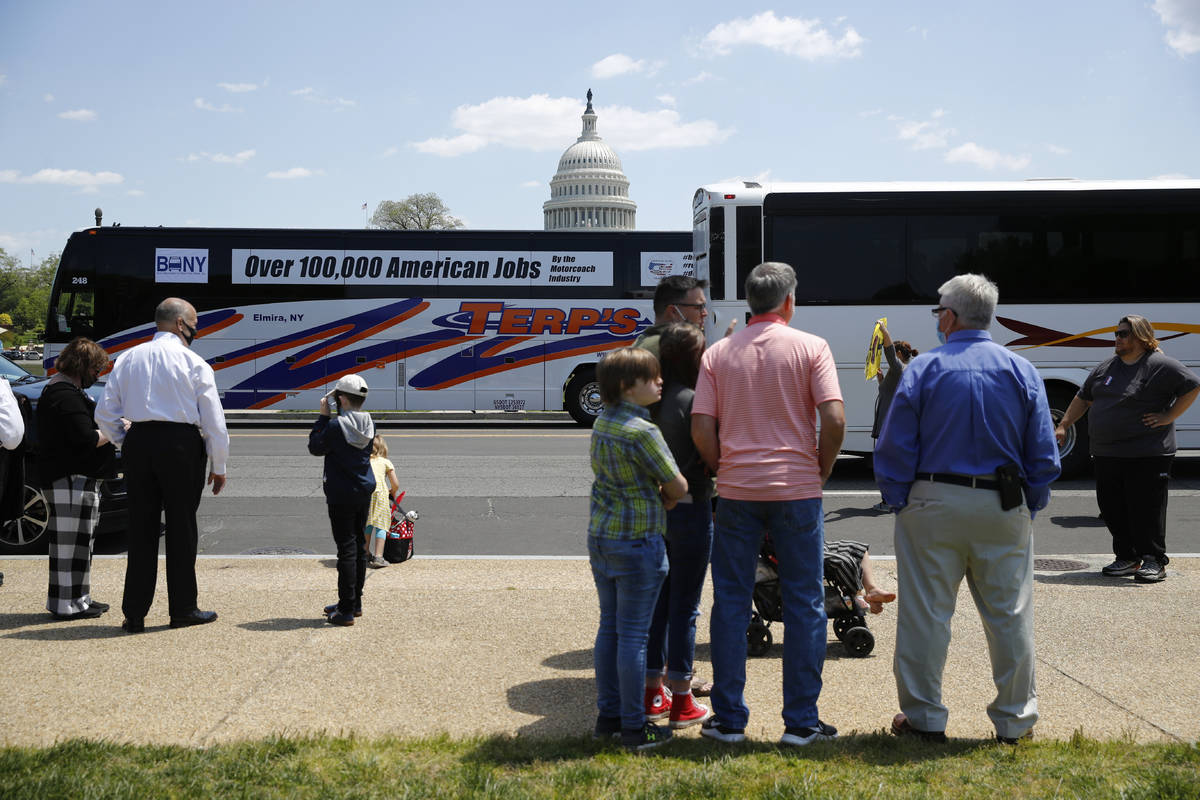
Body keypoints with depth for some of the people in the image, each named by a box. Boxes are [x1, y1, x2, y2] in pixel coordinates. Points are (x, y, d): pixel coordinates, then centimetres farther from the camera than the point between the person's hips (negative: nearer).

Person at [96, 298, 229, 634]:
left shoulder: (128, 358, 10)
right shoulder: (194, 364, -3)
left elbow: (105, 413, 7)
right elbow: (214, 421, -4)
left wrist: (125, 446, 18)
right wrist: (218, 467, 5)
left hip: (138, 442, 4)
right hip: (181, 444, -4)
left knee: (140, 528, 9)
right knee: (181, 528, 6)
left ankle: (134, 613, 12)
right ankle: (183, 609, 12)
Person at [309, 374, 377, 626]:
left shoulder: (336, 426, -18)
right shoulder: (369, 424, 1)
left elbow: (315, 447, -5)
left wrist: (323, 416, 0)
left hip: (341, 496, -7)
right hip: (364, 492, 7)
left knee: (346, 549, -5)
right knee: (359, 546, 15)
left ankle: (346, 610, -1)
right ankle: (355, 603, 26)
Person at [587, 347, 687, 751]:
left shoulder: (601, 423, 7)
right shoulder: (642, 432, -19)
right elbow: (678, 486, -13)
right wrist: (664, 500, 9)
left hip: (600, 535, 8)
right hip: (637, 540, -8)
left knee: (609, 627, 15)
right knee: (633, 633, 0)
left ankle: (608, 716, 24)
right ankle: (634, 727, 8)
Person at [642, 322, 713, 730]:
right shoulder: (692, 400, -16)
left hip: (654, 508, 7)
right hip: (690, 509, -6)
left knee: (658, 600, 15)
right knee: (684, 606, 3)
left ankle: (652, 694, 23)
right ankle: (681, 703, 11)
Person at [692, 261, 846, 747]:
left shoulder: (718, 354, 4)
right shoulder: (810, 348, -2)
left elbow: (701, 429, -3)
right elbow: (834, 418, -11)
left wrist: (725, 471, 11)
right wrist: (821, 471, 3)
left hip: (736, 491, 2)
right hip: (796, 489, -2)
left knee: (730, 603, 9)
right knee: (804, 604, 7)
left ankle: (729, 719, 13)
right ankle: (800, 721, 11)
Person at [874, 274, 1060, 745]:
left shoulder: (923, 370, -5)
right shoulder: (1022, 371, 2)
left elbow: (894, 449, -6)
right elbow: (1044, 455, 3)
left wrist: (899, 501, 4)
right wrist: (1030, 507, 12)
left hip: (933, 506, -2)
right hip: (1004, 511, 2)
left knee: (925, 614, 6)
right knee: (1010, 616, 11)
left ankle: (924, 718, 13)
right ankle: (1015, 719, 20)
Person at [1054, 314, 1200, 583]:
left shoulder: (1160, 365, -6)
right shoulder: (1107, 368, 14)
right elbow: (1083, 398, 21)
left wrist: (1168, 417, -12)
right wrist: (1063, 425, 13)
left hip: (1146, 456, -7)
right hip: (1106, 455, 7)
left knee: (1146, 508, -4)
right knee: (1111, 507, 9)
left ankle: (1154, 561, 7)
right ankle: (1126, 558, 20)